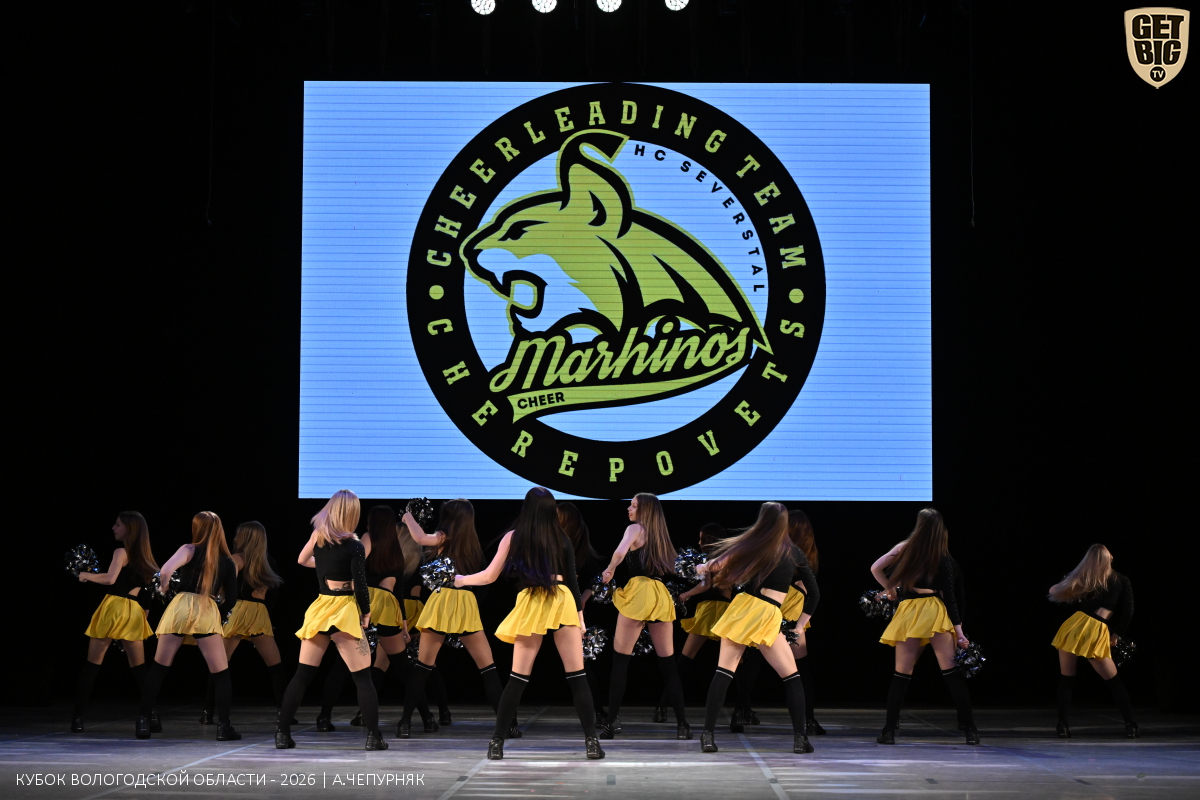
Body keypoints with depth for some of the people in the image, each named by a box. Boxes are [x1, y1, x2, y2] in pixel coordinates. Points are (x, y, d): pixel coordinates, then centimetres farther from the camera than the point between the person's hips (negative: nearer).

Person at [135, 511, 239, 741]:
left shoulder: (189, 550, 4)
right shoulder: (228, 562, 11)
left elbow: (165, 571, -13)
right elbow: (231, 600, 13)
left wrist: (163, 588, 7)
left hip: (180, 606, 0)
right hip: (208, 612, 0)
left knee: (158, 667, 11)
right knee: (220, 673, 6)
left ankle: (143, 721, 11)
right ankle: (224, 726, -2)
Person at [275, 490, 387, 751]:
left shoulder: (318, 535, 2)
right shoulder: (354, 545, -12)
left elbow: (302, 560, 20)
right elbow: (360, 584, -11)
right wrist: (366, 613, 2)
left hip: (319, 610, 5)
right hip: (345, 614, -5)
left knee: (302, 675, 10)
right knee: (363, 678, 1)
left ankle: (282, 734, 8)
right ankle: (374, 736, -4)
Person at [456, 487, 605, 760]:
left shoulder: (513, 537, 4)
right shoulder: (562, 538, 8)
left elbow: (490, 576, 8)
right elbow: (572, 580, 8)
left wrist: (461, 580, 25)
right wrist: (580, 614, 16)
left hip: (531, 607, -1)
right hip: (564, 603, 1)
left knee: (518, 678, 4)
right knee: (577, 677, 2)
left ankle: (497, 742, 6)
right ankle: (591, 742, -1)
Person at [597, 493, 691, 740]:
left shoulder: (635, 528, 0)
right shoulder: (661, 536, 21)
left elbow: (620, 552, -18)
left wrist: (609, 570, -1)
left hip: (638, 592, -6)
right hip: (662, 596, 6)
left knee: (620, 661, 0)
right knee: (668, 662, 7)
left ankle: (612, 722, -3)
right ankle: (682, 724, 3)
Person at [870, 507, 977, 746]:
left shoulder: (904, 549, 3)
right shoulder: (943, 559, 1)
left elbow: (876, 569, 10)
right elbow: (950, 597, -1)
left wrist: (890, 590, 26)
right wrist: (958, 629, 1)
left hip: (908, 613, 1)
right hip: (935, 612, -1)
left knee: (902, 673, 6)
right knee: (951, 670, -3)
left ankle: (889, 730, 5)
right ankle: (969, 728, -5)